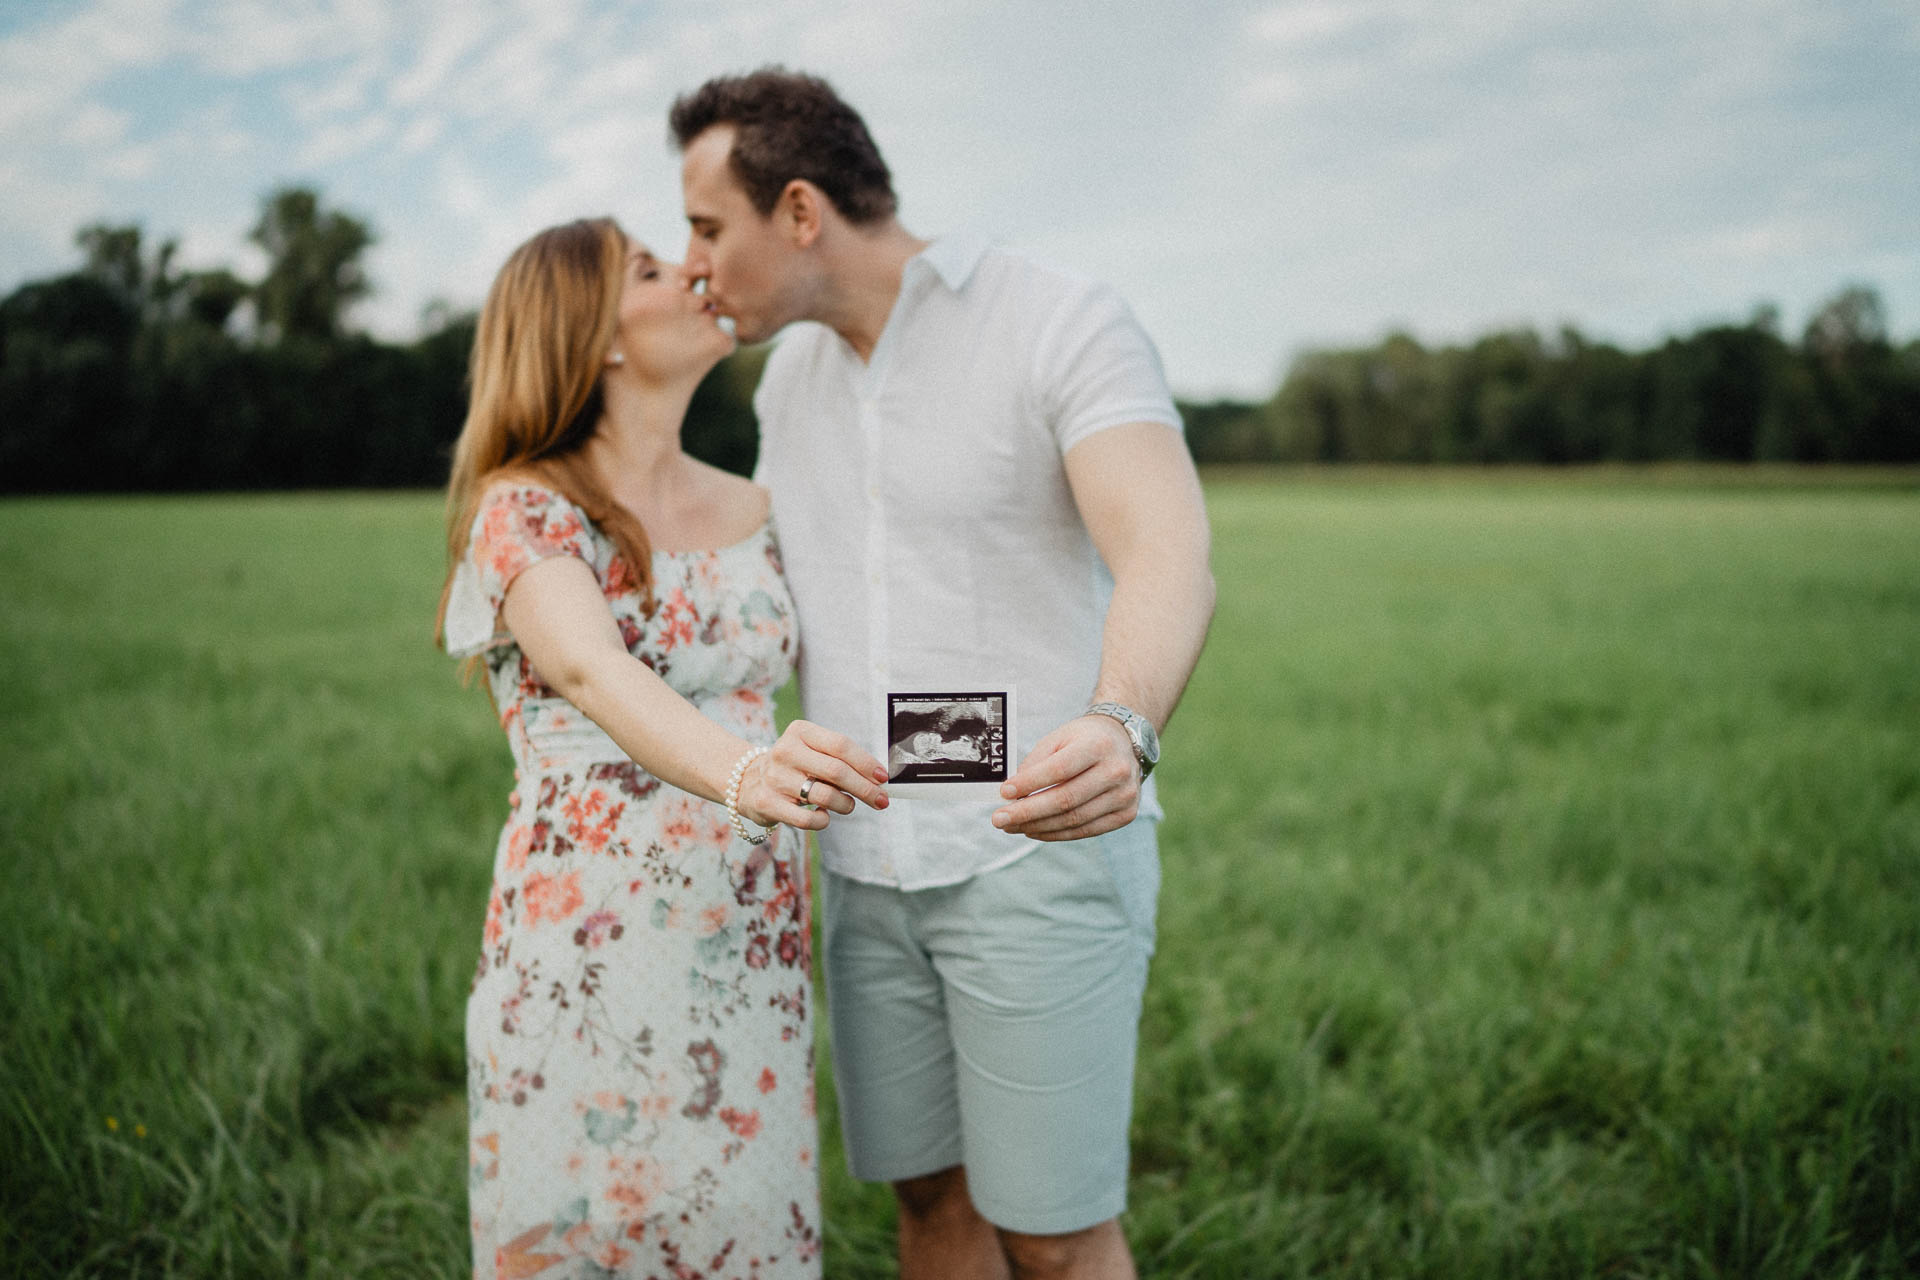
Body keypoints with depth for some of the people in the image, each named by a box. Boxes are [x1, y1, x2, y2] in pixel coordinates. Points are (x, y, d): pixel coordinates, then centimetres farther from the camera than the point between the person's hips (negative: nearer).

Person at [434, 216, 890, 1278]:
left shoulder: (751, 512, 10)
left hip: (748, 944, 5)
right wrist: (743, 775, -44)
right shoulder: (524, 510, -7)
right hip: (593, 938, -4)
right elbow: (591, 671, -26)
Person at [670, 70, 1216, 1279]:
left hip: (1044, 849, -6)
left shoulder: (1071, 326, -15)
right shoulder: (795, 373, 8)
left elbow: (1172, 564, -32)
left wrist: (1120, 732, -52)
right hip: (873, 862, 6)